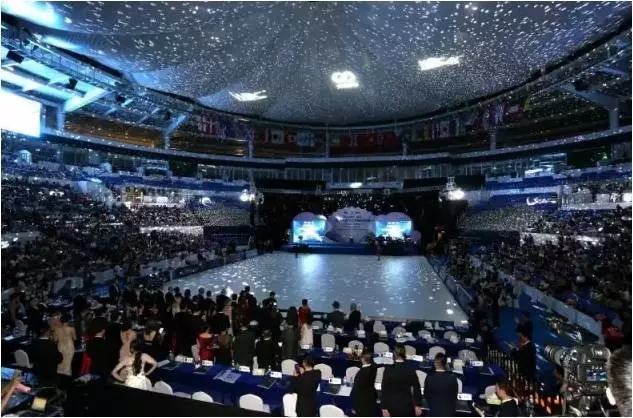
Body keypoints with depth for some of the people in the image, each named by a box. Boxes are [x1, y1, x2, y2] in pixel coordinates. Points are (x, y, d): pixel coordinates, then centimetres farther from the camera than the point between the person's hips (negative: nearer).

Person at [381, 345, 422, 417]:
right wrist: (418, 405, 5)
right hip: (407, 406, 1)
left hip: (392, 406, -1)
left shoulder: (388, 370, -10)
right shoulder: (410, 370, -7)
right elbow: (416, 389, -4)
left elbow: (385, 391, -9)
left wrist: (384, 408, -5)